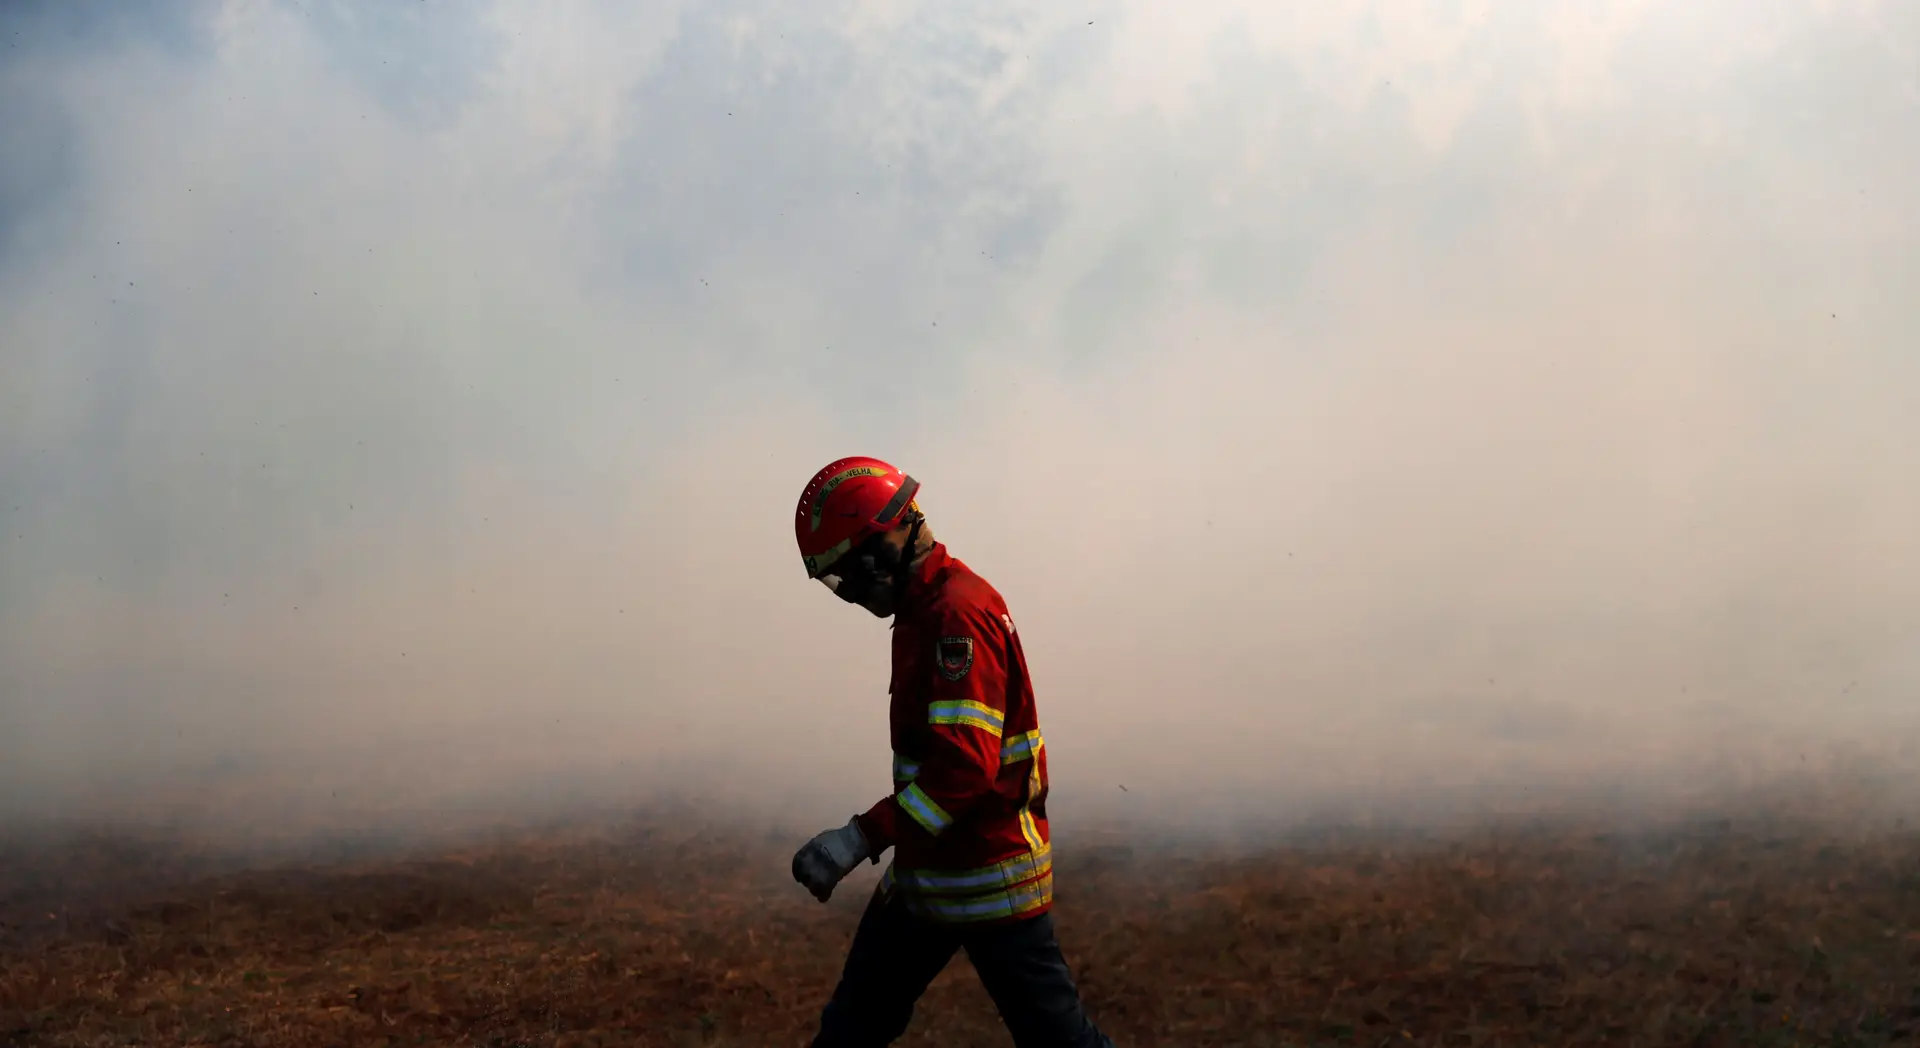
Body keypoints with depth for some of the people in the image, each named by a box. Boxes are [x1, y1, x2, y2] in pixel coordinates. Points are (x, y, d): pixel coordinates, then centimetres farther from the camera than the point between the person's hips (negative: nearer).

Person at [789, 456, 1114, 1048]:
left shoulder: (958, 614, -20)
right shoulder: (926, 608, 11)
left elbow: (965, 766, -29)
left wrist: (860, 839, -31)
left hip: (989, 878, -10)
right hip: (926, 871, 10)